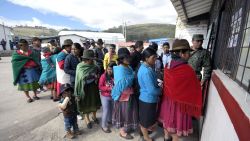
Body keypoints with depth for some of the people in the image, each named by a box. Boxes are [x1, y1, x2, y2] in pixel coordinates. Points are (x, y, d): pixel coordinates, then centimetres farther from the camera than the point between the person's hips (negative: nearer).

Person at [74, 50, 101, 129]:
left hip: (93, 89, 3)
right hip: (84, 90, -2)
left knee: (94, 103, 18)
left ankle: (94, 116, 45)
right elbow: (78, 80, -10)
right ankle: (87, 119, 38)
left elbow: (98, 78, 9)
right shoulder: (80, 67, -14)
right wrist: (77, 93, -8)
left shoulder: (95, 67, -8)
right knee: (85, 105, 15)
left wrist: (97, 77, -12)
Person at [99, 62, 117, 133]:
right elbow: (100, 87, -15)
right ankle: (104, 126, 22)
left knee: (111, 109, 20)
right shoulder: (103, 76, -17)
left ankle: (109, 120, 46)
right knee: (106, 111, 3)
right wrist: (109, 88, -25)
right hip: (105, 96, -3)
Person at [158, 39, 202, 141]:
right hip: (179, 101, -6)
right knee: (177, 121, 16)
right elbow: (195, 88, -14)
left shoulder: (168, 66, -9)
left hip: (168, 98, 6)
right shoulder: (188, 70, -27)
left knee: (167, 118, 25)